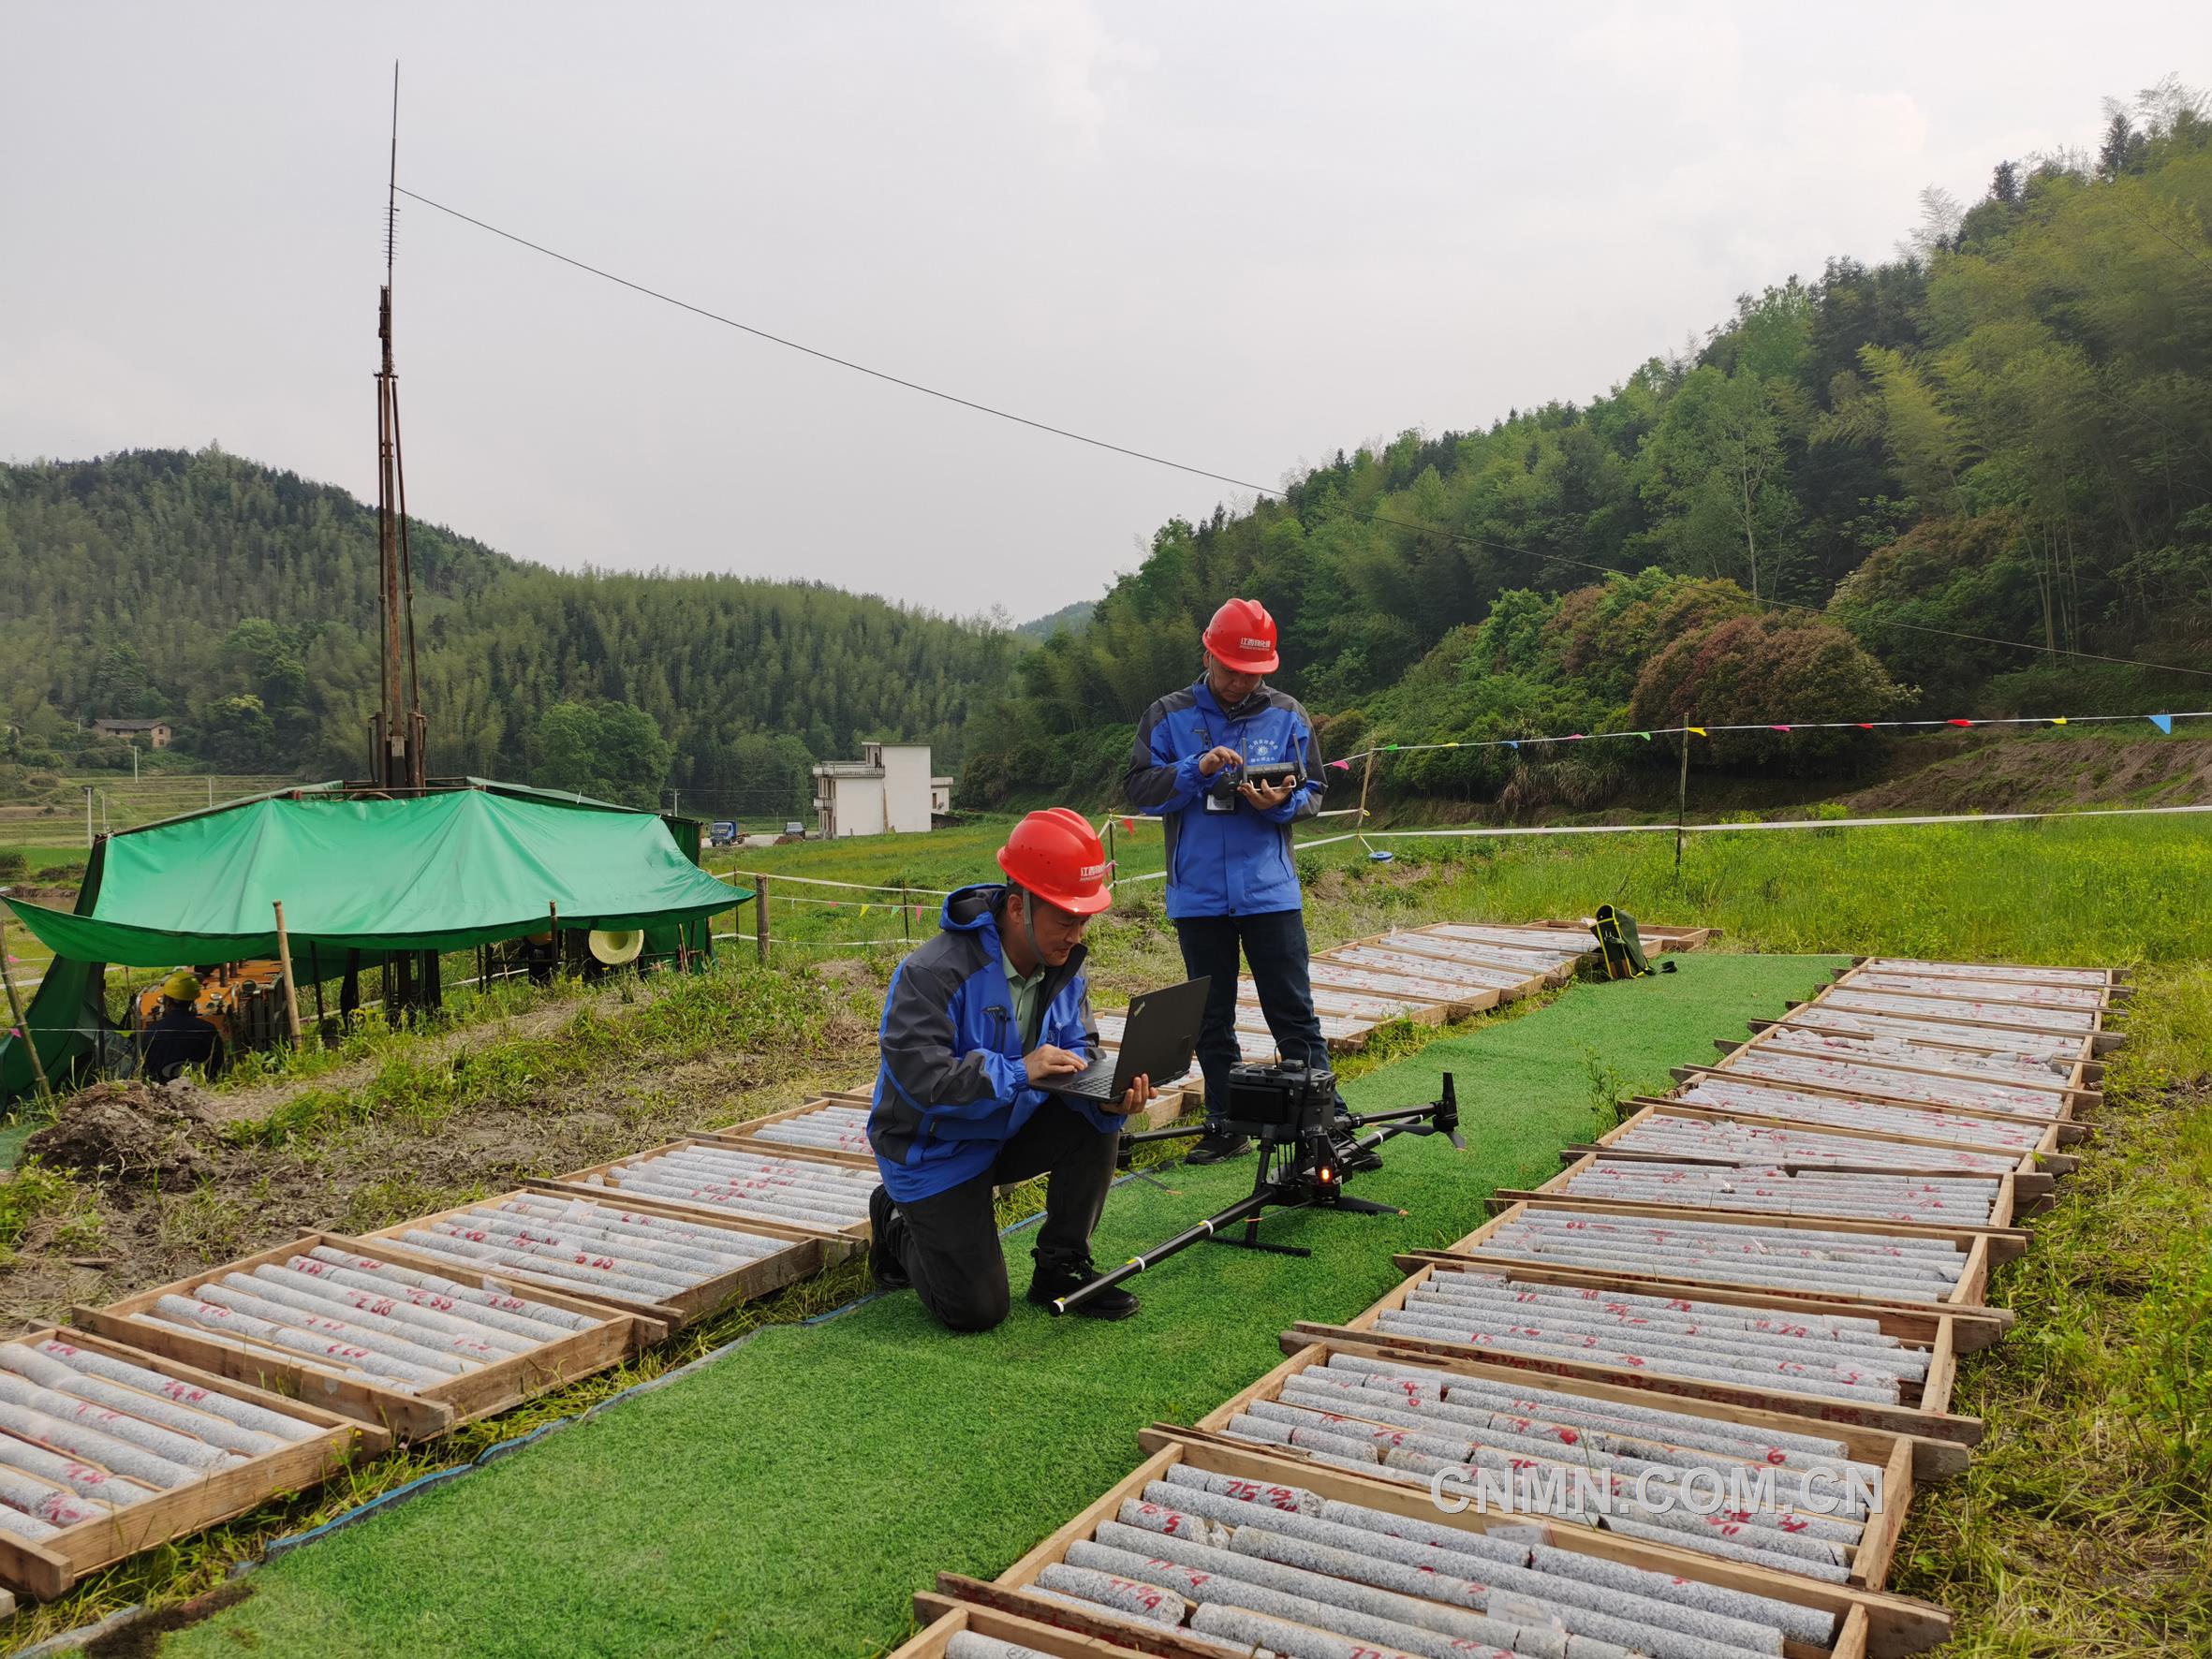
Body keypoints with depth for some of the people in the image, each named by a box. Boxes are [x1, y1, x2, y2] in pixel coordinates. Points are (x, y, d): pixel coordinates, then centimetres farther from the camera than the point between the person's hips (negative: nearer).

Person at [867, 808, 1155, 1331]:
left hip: (1010, 1130, 6)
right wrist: (1019, 1072, -39)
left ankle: (1062, 1268, 0)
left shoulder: (1063, 967, -6)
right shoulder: (933, 972, -29)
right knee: (977, 1309, -8)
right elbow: (919, 1074, -36)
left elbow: (1078, 1052, -4)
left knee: (1096, 1125, -20)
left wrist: (1109, 1095, -27)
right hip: (936, 1150, -6)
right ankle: (898, 1225, 22)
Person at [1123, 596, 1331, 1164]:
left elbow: (1313, 792, 6)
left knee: (1294, 1013, 0)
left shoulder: (1287, 715, 4)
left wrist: (1280, 802, -16)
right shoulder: (1169, 716, 2)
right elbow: (1138, 789, -3)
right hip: (1198, 895, 1)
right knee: (1212, 1021, 10)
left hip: (1271, 892, -1)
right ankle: (1226, 1127, 21)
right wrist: (1197, 769, -17)